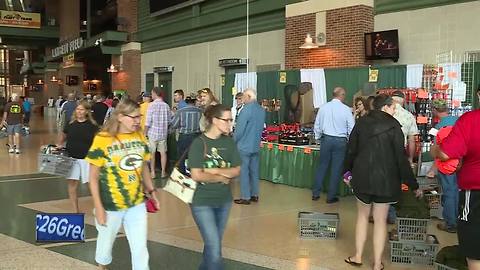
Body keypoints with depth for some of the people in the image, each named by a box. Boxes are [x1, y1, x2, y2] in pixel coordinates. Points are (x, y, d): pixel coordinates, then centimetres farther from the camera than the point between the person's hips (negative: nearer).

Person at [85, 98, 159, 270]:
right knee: (106, 243, 19)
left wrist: (151, 191, 8)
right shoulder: (103, 139, -15)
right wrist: (98, 208, -13)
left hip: (137, 204, 3)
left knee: (140, 249, 6)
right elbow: (93, 177, -10)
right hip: (110, 205, -3)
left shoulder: (140, 137, -1)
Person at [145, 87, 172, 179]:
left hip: (153, 132, -3)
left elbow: (148, 122, -12)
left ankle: (152, 172, 12)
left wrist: (145, 133, -3)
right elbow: (169, 120, 5)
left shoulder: (152, 105, -11)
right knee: (163, 152, 10)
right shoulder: (166, 106, 1)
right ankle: (163, 172, 15)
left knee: (152, 153, 8)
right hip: (163, 133, 3)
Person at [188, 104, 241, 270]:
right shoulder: (199, 143, -14)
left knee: (213, 244, 17)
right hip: (202, 202, -5)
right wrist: (222, 177, -9)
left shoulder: (229, 142, 0)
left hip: (224, 200, 5)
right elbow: (197, 175, -19)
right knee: (214, 248, -6)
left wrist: (215, 171, -15)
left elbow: (236, 170, -1)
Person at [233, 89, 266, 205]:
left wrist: (234, 141, -2)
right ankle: (254, 195, 20)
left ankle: (245, 197, 4)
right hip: (256, 145, 8)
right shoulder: (261, 110, 7)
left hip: (244, 146, -8)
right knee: (254, 171, 13)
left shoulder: (247, 109, -18)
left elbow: (239, 129, -17)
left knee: (244, 171, 0)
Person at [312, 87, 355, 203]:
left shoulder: (323, 107, -1)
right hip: (340, 141, -3)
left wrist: (318, 138, 19)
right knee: (336, 169, 7)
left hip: (326, 139, 3)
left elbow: (317, 126, 6)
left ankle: (315, 194, 17)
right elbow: (351, 128, -5)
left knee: (322, 166, 13)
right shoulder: (346, 109, -10)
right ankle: (331, 197, 14)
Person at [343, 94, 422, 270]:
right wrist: (413, 185, -4)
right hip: (385, 179, -2)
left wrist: (347, 171, 19)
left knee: (362, 216, 19)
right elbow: (401, 158, -10)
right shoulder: (393, 125, -9)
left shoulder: (361, 123, 0)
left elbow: (351, 150, 4)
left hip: (362, 177, 2)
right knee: (380, 220, 8)